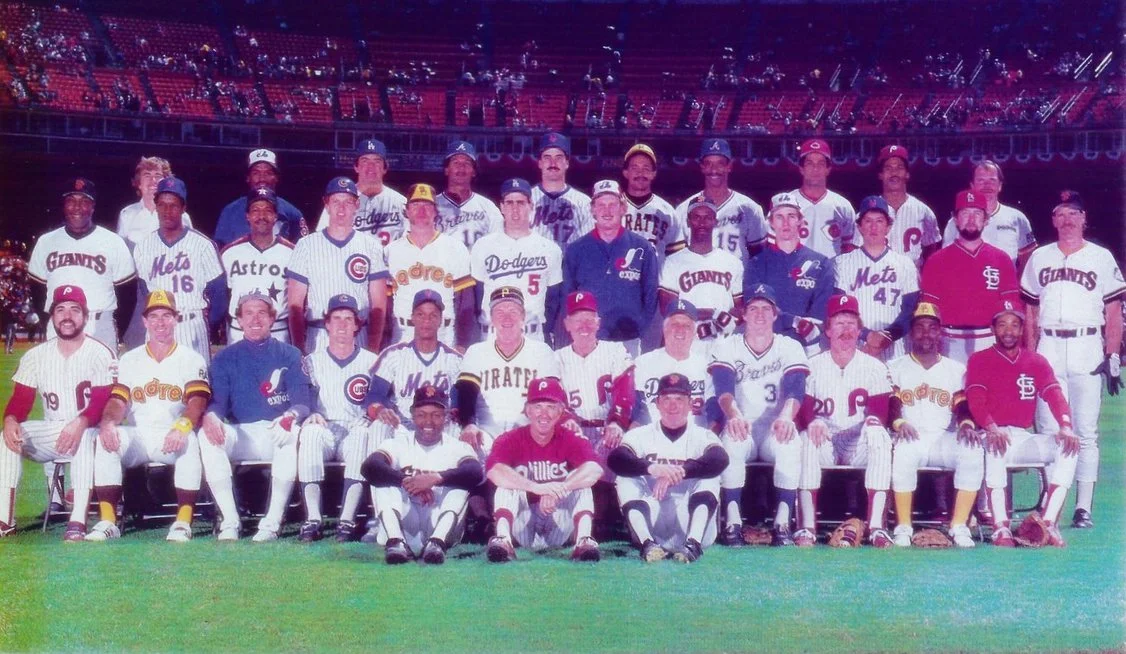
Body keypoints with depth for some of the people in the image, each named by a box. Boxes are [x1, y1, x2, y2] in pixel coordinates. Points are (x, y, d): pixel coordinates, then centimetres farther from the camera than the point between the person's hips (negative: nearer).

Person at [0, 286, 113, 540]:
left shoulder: (100, 353, -6)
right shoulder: (36, 356, 8)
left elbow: (103, 400, -16)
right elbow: (21, 399, 2)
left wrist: (80, 423, -36)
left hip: (86, 431, -4)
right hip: (49, 434, 5)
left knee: (86, 438, -37)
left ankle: (78, 522, -41)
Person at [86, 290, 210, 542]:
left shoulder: (192, 359, 6)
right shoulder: (129, 360, 15)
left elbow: (197, 402, -9)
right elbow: (118, 401, 3)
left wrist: (182, 426, -31)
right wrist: (107, 422, -22)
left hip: (174, 438, -3)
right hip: (136, 437, 3)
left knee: (190, 441, -35)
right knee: (104, 438, -26)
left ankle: (183, 522, -31)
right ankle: (107, 521, -26)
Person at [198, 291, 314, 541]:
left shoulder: (289, 355, 9)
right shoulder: (225, 358, 14)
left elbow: (303, 400, -3)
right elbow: (217, 400, 2)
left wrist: (290, 417, -28)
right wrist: (210, 416, -24)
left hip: (276, 435, -2)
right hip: (239, 434, 2)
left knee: (293, 433, -35)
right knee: (208, 435, -29)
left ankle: (272, 522, -30)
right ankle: (229, 521, -26)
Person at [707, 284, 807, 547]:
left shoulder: (791, 347, 5)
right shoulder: (727, 347, 4)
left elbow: (796, 389, -12)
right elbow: (723, 387, -14)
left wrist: (786, 417, -36)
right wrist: (734, 415, -38)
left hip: (776, 431, 0)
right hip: (741, 429, 0)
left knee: (790, 444, -33)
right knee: (730, 442, -34)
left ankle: (783, 522, -29)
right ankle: (732, 522, -29)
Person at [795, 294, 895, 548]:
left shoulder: (874, 367, 7)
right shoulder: (813, 365, 7)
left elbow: (881, 410, -2)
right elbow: (803, 407, -3)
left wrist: (873, 420, -27)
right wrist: (812, 421, -27)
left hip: (860, 442, 0)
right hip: (825, 441, 0)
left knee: (880, 436, -33)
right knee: (807, 438, -34)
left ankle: (876, 526, -37)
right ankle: (807, 527, -36)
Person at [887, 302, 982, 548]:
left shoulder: (956, 369, 18)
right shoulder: (895, 367, 13)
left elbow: (962, 406, 6)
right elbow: (889, 403, -1)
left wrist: (966, 424, -17)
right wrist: (899, 422, -23)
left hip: (945, 438, 2)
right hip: (910, 436, -2)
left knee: (973, 450, -30)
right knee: (903, 452, -37)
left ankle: (959, 527, -24)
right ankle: (903, 527, -27)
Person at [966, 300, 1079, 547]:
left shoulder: (1037, 362, 14)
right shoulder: (979, 360, 5)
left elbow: (1055, 396, -2)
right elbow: (975, 400, -11)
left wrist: (1066, 427, -23)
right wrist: (991, 429, -31)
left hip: (1025, 438, 4)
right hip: (993, 435, -4)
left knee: (1069, 445, -22)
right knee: (994, 446, -38)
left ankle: (1049, 524, -27)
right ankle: (1001, 527, -41)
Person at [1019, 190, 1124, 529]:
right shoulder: (1039, 257, 13)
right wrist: (1030, 356, 6)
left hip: (1087, 347, -2)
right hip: (1048, 348, 2)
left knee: (1086, 431, -2)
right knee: (1048, 429, 2)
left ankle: (1084, 507, 1)